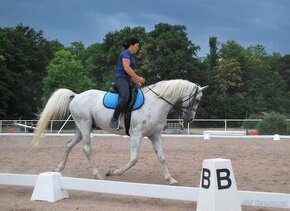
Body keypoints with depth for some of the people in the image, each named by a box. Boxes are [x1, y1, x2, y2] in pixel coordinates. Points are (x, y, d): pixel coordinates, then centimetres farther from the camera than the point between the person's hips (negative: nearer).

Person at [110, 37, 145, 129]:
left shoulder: (131, 56, 24)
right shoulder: (126, 53, -5)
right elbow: (126, 68, -18)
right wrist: (138, 78, -16)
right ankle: (114, 120, -36)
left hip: (126, 80, 11)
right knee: (125, 97, -33)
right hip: (120, 78, -11)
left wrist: (138, 82, 15)